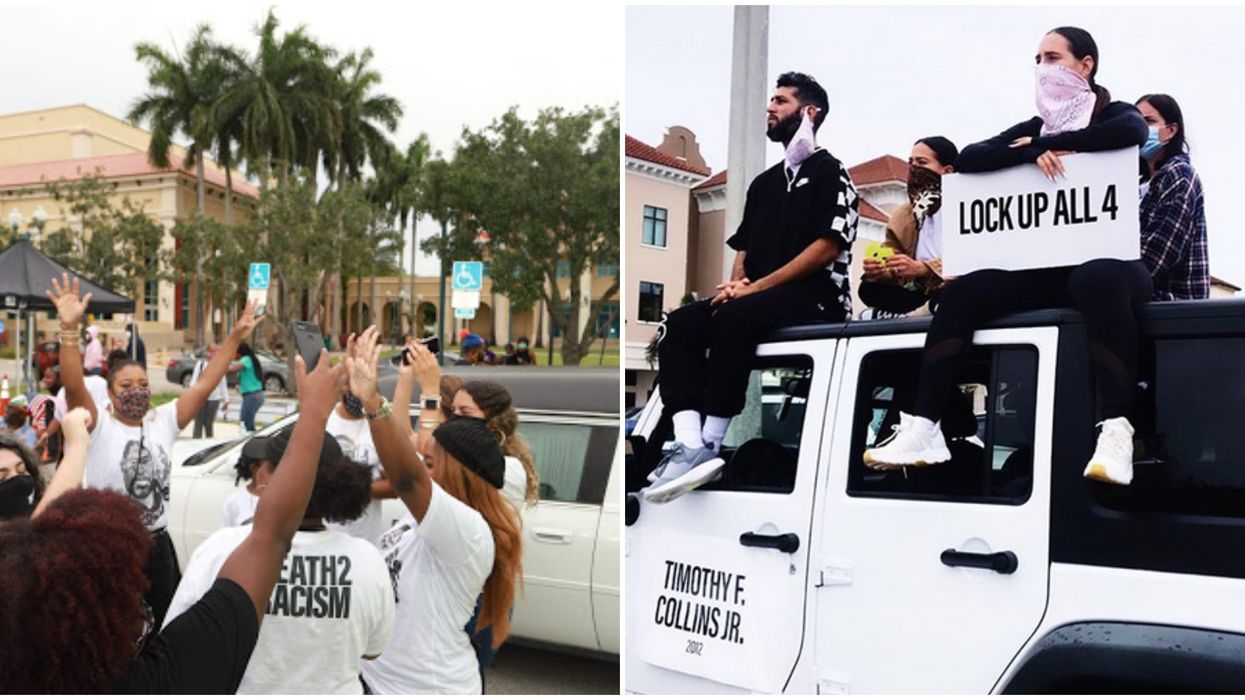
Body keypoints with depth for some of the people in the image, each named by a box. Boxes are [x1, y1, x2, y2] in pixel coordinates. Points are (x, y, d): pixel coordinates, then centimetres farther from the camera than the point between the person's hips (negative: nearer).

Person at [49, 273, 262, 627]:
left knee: (160, 627, 16)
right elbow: (73, 385, -25)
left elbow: (205, 385, 0)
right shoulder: (98, 426, -10)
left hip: (157, 546, 4)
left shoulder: (163, 421, 3)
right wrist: (69, 328, -39)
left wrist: (235, 338, -6)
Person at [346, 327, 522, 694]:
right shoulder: (425, 508, 1)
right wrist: (361, 381, -3)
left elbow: (408, 478, -39)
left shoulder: (469, 532, -24)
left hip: (428, 688, -8)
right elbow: (396, 442, 5)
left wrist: (372, 401, -46)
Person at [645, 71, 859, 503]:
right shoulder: (764, 182, 24)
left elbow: (826, 247, -11)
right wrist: (735, 281, -1)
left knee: (732, 318, -35)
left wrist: (757, 286, -16)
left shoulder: (829, 173, 2)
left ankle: (710, 445, -32)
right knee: (678, 325, -17)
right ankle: (689, 445, -33)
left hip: (814, 298, -7)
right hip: (757, 298, 7)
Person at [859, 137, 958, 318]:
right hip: (920, 293, 5)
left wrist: (921, 268, -30)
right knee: (870, 288, -18)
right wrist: (879, 271, -16)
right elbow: (893, 272, 10)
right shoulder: (902, 216, 14)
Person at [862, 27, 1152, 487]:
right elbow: (968, 160, 1)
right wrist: (1031, 153, -14)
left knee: (1097, 281, -39)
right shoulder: (1033, 129, 18)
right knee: (962, 291, -17)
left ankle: (1116, 430, -43)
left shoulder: (1114, 115, 7)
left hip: (1106, 262, -4)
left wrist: (1047, 142, -11)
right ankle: (923, 430, -25)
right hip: (1044, 270, 4)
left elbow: (1132, 132, -20)